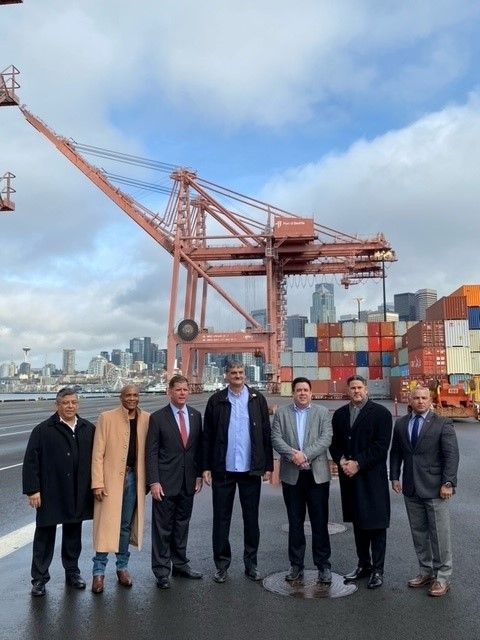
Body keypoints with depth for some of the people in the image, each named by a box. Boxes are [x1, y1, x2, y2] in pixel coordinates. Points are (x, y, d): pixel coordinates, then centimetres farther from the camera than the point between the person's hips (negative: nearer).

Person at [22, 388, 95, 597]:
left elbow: (95, 459, 7)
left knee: (73, 533, 16)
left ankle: (72, 572, 32)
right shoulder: (43, 430, -7)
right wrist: (32, 490, -11)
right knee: (45, 535, 7)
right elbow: (31, 462, -7)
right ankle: (39, 578, 20)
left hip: (78, 494, 3)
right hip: (50, 494, -3)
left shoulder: (88, 429, 3)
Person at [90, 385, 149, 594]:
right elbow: (98, 453, -7)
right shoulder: (107, 418, -6)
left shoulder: (146, 419, 2)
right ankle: (99, 571, 12)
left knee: (126, 524, 14)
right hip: (111, 477, -3)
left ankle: (122, 566, 28)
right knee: (106, 524, -1)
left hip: (134, 477, 3)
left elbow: (149, 450, 6)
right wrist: (97, 483, -11)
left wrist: (148, 479, 3)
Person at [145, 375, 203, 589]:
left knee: (182, 525, 15)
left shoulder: (195, 416, 6)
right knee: (163, 527, 5)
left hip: (188, 482, 4)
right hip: (165, 483, -4)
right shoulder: (158, 418, -7)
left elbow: (198, 448, 10)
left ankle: (180, 564, 29)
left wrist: (199, 475, 5)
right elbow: (151, 452, -8)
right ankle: (162, 571, 17)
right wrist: (154, 482, -12)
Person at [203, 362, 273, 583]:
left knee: (251, 518, 11)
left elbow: (266, 434, 3)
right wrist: (206, 467, -3)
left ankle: (251, 563, 26)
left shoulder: (257, 399, 2)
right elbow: (207, 436, 1)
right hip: (223, 470, 0)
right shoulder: (216, 400, 1)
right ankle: (222, 564, 23)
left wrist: (268, 465, -1)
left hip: (251, 470, 1)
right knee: (221, 518, 9)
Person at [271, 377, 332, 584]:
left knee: (320, 522, 4)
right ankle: (296, 565, 21)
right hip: (291, 475, 1)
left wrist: (305, 454, -17)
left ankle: (323, 565, 16)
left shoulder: (322, 412, 4)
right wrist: (292, 454, -17)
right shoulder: (281, 413, 7)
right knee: (295, 522, 10)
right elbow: (276, 438, -2)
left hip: (317, 474, -1)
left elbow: (326, 439, -7)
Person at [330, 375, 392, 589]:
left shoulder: (380, 413, -5)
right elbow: (334, 443, 12)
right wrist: (341, 460, -7)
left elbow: (381, 445, -11)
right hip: (349, 476, 5)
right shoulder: (340, 414, 11)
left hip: (372, 477, -5)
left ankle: (377, 569, 13)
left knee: (376, 523, 1)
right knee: (358, 522, 15)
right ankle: (363, 565, 28)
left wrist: (358, 464, -16)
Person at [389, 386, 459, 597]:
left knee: (439, 534, 2)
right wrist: (395, 477, 6)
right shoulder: (401, 424, 8)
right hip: (411, 489, 4)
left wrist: (448, 483, -14)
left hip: (434, 488, -4)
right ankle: (426, 571, 27)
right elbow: (395, 452, 12)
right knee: (418, 532, 13)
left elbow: (451, 455, -8)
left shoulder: (443, 423, -5)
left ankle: (442, 577, 16)